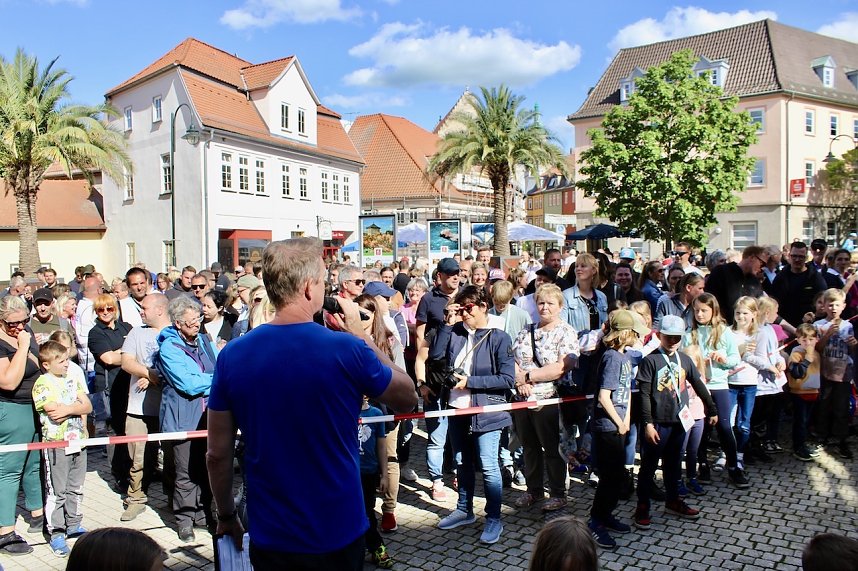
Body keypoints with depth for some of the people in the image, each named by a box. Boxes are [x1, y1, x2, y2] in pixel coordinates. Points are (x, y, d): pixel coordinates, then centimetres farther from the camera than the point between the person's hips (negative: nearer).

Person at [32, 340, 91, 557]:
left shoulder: (73, 379, 8)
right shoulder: (42, 384, -10)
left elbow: (88, 407, 2)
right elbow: (54, 412, -20)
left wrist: (67, 409, -14)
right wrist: (77, 405, -9)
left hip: (78, 441, 6)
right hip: (56, 444, -6)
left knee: (76, 488, 16)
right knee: (56, 492, 3)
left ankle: (73, 525, 29)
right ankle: (56, 533, 12)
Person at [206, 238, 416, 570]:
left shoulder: (232, 355, -9)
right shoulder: (347, 350, -18)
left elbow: (217, 454, -2)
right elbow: (408, 399, -1)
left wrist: (226, 516, 13)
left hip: (269, 535, 3)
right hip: (338, 532, -2)